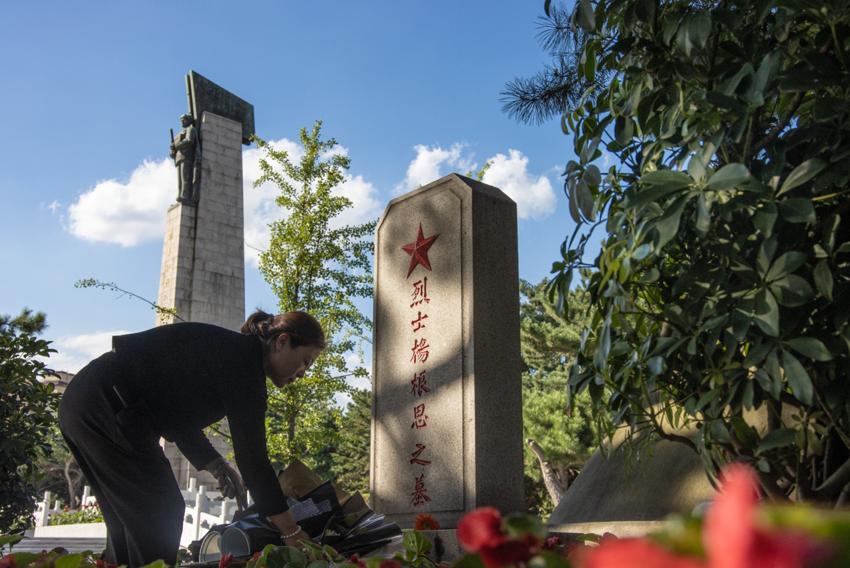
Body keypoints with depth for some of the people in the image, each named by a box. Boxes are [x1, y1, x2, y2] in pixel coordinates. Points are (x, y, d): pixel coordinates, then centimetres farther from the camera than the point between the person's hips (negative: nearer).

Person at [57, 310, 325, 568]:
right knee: (160, 514, -6)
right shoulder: (242, 361, -14)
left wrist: (217, 466, 11)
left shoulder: (227, 349, 15)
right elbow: (251, 453, -16)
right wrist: (290, 530, -12)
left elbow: (182, 421, 20)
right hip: (107, 408, -11)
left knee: (126, 524, 16)